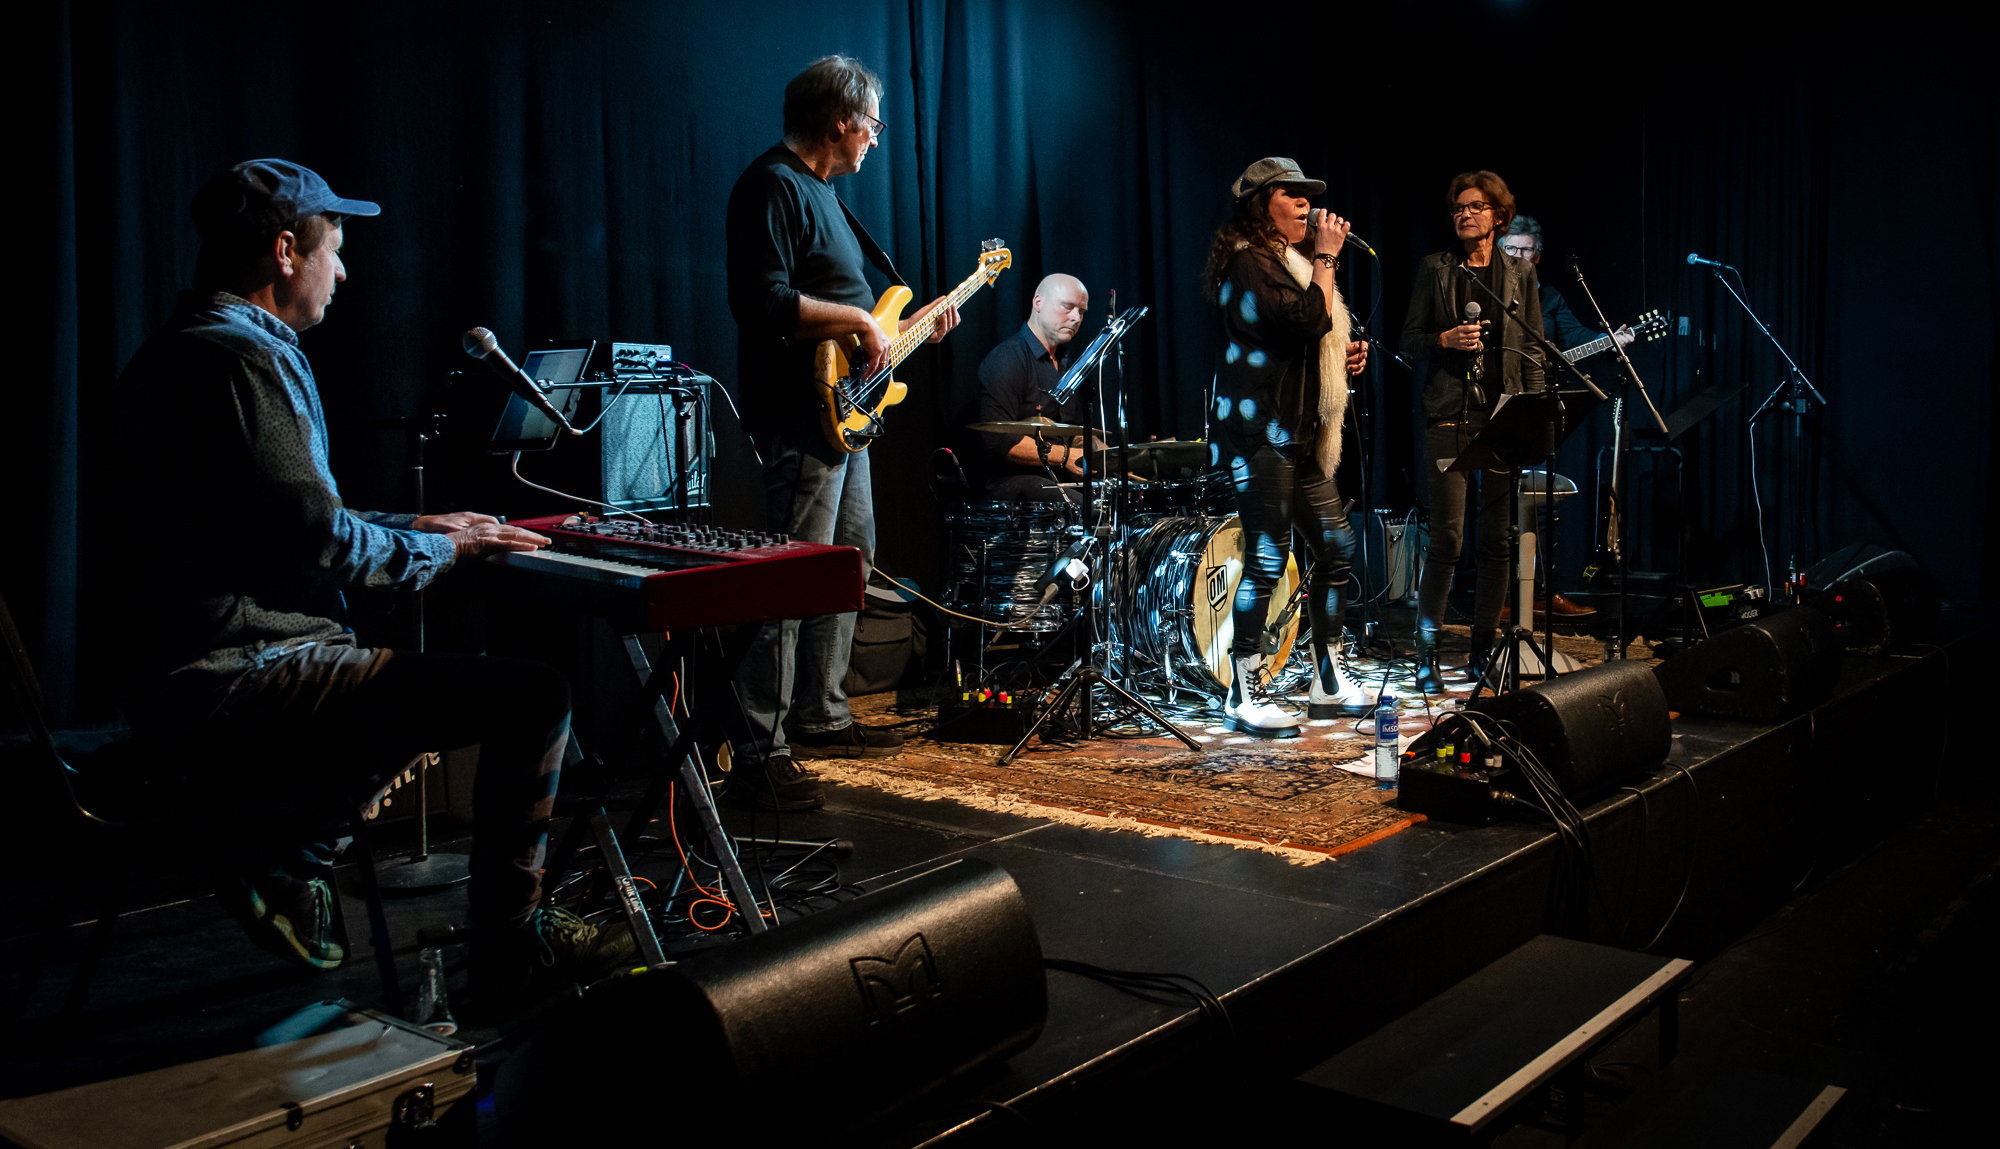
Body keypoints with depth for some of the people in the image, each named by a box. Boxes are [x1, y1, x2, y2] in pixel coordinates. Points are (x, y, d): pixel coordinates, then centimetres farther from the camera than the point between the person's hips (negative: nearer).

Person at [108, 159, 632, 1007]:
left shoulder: (176, 349, 18)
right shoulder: (242, 356, -15)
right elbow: (320, 541, -19)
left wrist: (407, 527, 24)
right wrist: (443, 550, -2)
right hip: (240, 689, -11)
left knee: (433, 671, 32)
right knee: (533, 696, -14)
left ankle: (289, 864, 18)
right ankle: (510, 952, -1)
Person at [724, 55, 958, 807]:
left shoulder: (819, 189, 20)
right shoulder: (772, 186, -13)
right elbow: (765, 303, -25)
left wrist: (909, 327, 21)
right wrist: (859, 319, -19)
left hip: (844, 412, 11)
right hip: (801, 420, -11)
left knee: (849, 563, 17)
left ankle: (820, 717, 28)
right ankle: (759, 758, -8)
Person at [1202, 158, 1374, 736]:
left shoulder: (1287, 261, 22)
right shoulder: (1247, 263, -10)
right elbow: (1308, 321, -21)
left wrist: (1340, 357, 14)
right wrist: (1326, 259, -10)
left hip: (1300, 433, 11)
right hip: (1261, 431, -10)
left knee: (1336, 546, 10)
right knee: (1268, 557, -9)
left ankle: (1329, 684, 19)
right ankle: (1242, 695, -1)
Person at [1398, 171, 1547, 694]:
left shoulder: (1519, 273, 12)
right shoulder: (1435, 268, 7)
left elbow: (1533, 353, 11)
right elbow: (1408, 343, 7)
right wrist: (1446, 340, -13)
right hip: (1450, 415, -2)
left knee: (1498, 538, 3)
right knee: (1448, 536, -9)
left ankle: (1483, 649, 14)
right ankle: (1426, 654, 0)